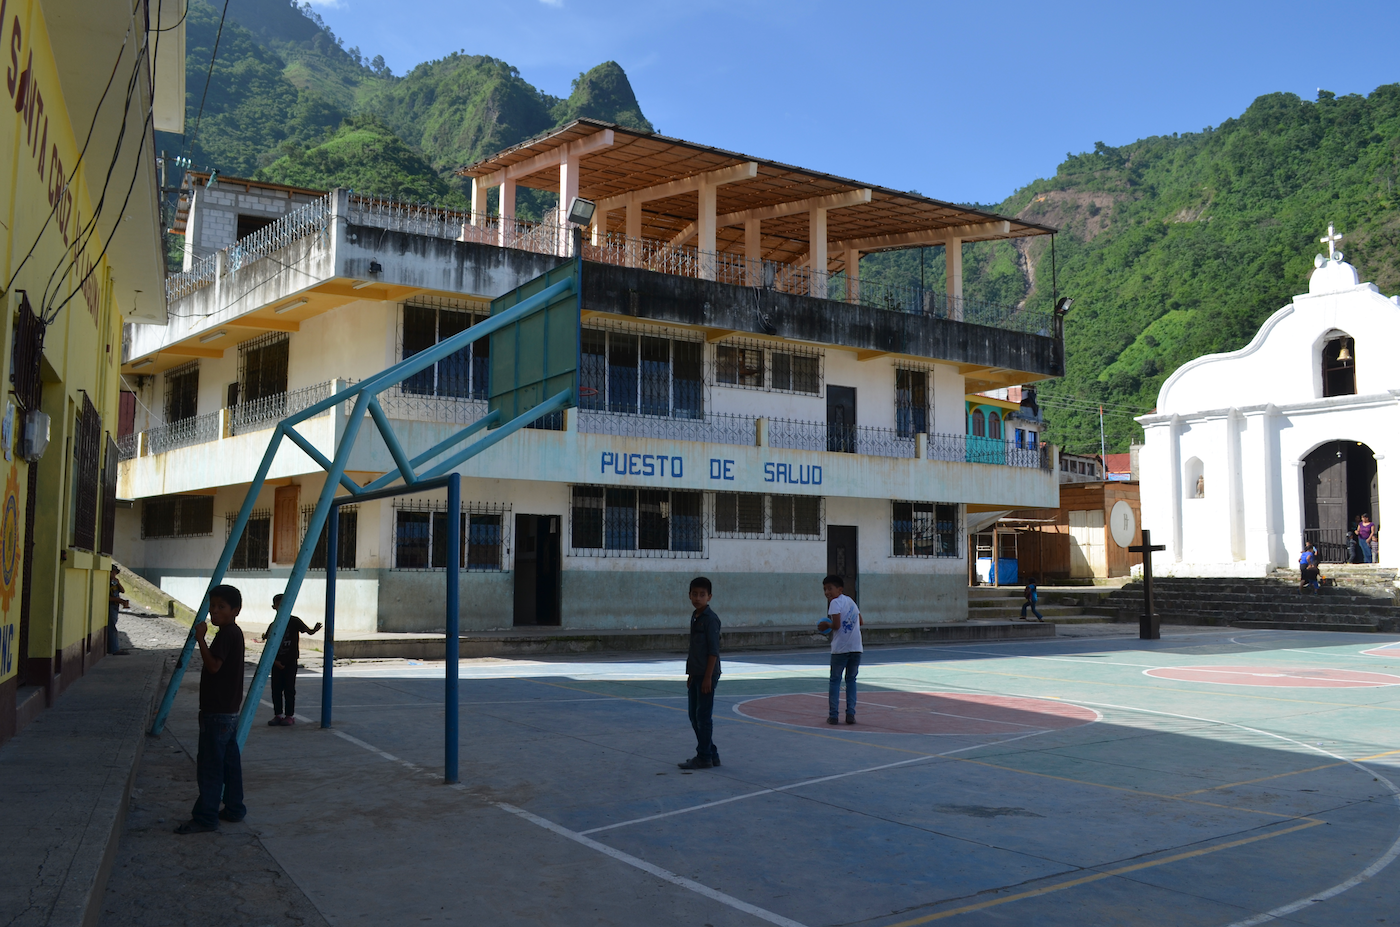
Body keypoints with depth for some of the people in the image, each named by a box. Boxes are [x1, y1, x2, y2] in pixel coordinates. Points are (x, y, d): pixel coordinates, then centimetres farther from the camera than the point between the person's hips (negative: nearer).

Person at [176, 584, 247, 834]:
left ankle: (205, 817, -4)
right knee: (230, 762, 15)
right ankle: (234, 808, 22)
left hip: (217, 713, -10)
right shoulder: (235, 633, 15)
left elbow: (213, 665, -26)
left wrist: (200, 638, -24)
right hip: (230, 711, 10)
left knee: (210, 765, -6)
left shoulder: (226, 634, -16)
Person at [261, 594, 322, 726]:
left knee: (289, 689, -1)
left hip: (290, 662, -4)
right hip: (277, 663, 4)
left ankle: (290, 715, 7)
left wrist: (314, 630, -38)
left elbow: (308, 631, -15)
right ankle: (278, 714, 16)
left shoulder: (294, 621, -4)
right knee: (276, 689, 6)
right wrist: (274, 660, -3)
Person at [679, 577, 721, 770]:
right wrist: (691, 674, 18)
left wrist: (708, 678, -18)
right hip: (695, 675, 9)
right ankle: (711, 754, 23)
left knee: (703, 716, -2)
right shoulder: (695, 617, 11)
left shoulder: (710, 618, -14)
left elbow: (713, 651, -16)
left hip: (707, 675, -9)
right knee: (694, 716, 14)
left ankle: (704, 757, 8)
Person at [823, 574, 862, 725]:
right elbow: (861, 621, 18)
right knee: (851, 680, 13)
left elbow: (836, 625, -16)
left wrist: (828, 626, 2)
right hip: (856, 648, 6)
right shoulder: (850, 601, 15)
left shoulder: (835, 602, -6)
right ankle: (850, 714, 7)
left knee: (835, 680, 4)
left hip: (840, 648, -5)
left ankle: (833, 715, 3)